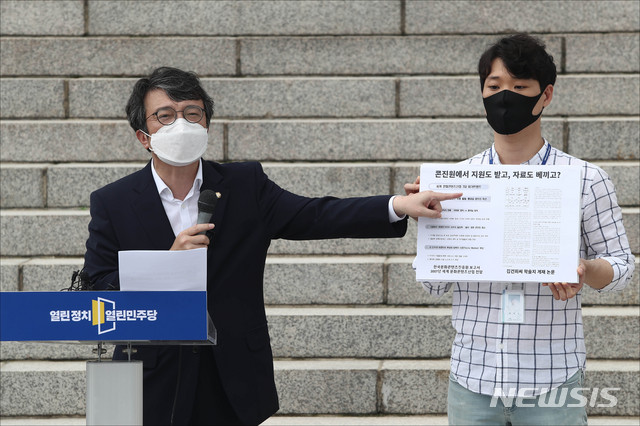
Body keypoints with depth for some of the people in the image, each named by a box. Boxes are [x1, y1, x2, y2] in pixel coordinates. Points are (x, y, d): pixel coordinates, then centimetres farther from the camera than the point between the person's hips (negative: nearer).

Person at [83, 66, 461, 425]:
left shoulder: (245, 186, 4)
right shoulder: (112, 203, 0)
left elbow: (315, 216, -5)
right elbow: (97, 296, -5)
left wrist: (400, 206, -17)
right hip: (154, 391, -1)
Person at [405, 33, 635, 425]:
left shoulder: (586, 179, -3)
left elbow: (621, 265, 3)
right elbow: (435, 283, 7)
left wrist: (585, 271, -18)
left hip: (550, 381, -2)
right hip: (472, 378, 2)